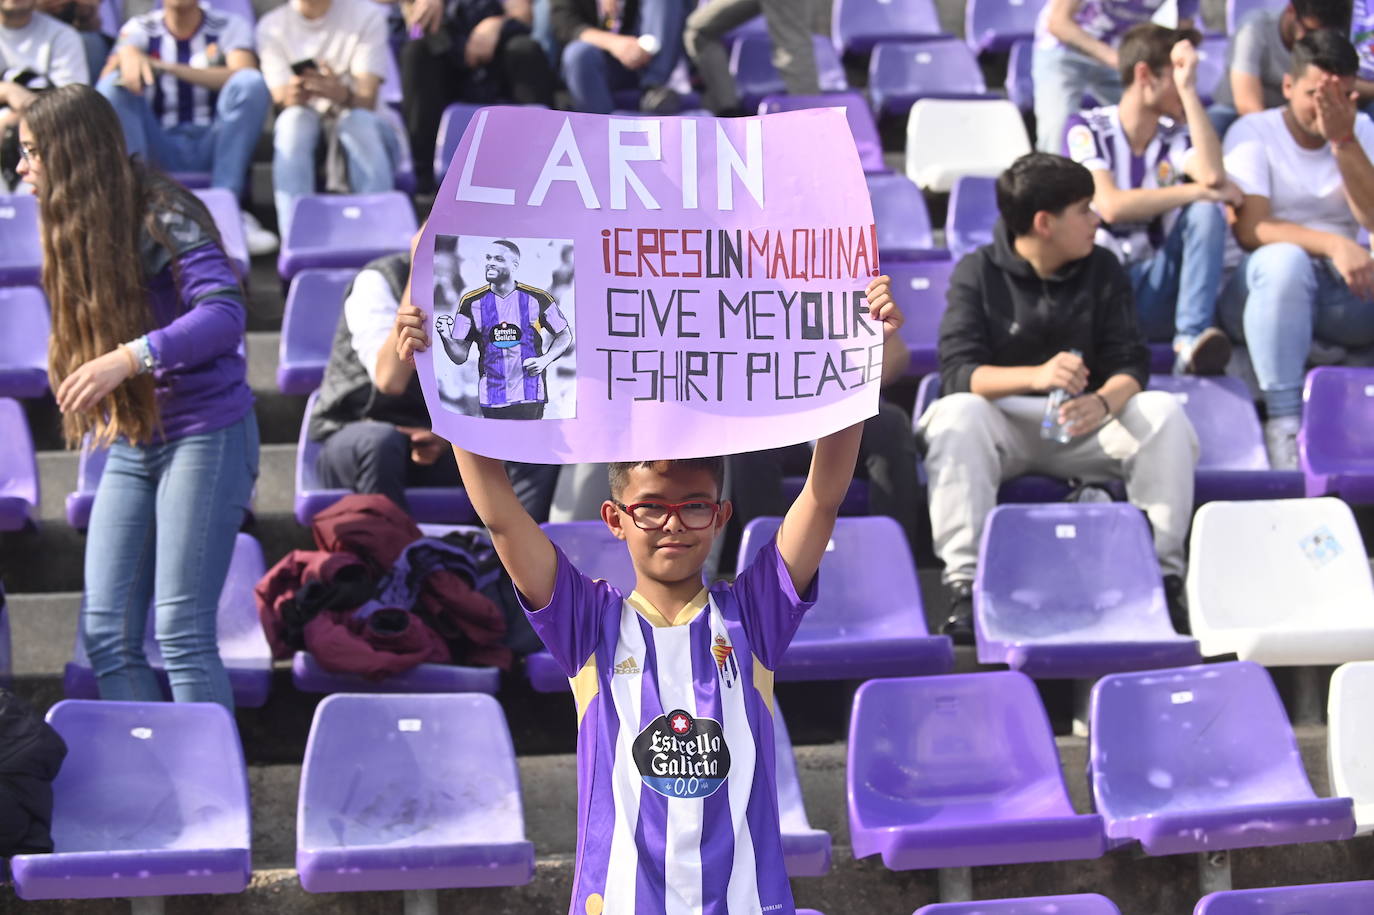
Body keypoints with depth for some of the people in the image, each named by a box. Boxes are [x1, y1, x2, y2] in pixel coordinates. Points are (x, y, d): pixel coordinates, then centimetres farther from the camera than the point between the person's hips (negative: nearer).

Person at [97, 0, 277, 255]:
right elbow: (109, 75, -9)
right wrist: (127, 55, -34)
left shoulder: (230, 26, 7)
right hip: (161, 146, 1)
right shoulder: (140, 28, 9)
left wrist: (167, 67, -23)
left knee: (251, 82, -24)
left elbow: (241, 74, -14)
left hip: (214, 146, 0)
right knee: (112, 85, -21)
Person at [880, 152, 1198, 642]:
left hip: (1084, 419, 3)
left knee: (1163, 413, -24)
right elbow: (957, 371, -17)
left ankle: (1163, 574, -18)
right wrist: (1036, 376, -35)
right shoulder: (978, 274, -5)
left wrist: (1103, 402, -30)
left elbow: (1131, 363, -5)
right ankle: (964, 586, -35)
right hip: (1003, 421, -2)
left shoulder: (1102, 270, 4)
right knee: (956, 414, -35)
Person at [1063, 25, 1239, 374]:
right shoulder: (1087, 128, -2)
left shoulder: (1176, 136, 7)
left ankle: (1191, 339, -31)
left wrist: (1189, 89, -13)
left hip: (1154, 291, 4)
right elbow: (1110, 206, -18)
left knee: (1207, 210, -20)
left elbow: (1212, 176, -17)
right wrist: (1195, 191, -16)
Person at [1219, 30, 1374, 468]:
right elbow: (1249, 229, -17)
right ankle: (1283, 418, -38)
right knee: (1285, 259, -40)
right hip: (1264, 286, -3)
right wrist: (1332, 244, -32)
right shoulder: (1254, 132, -2)